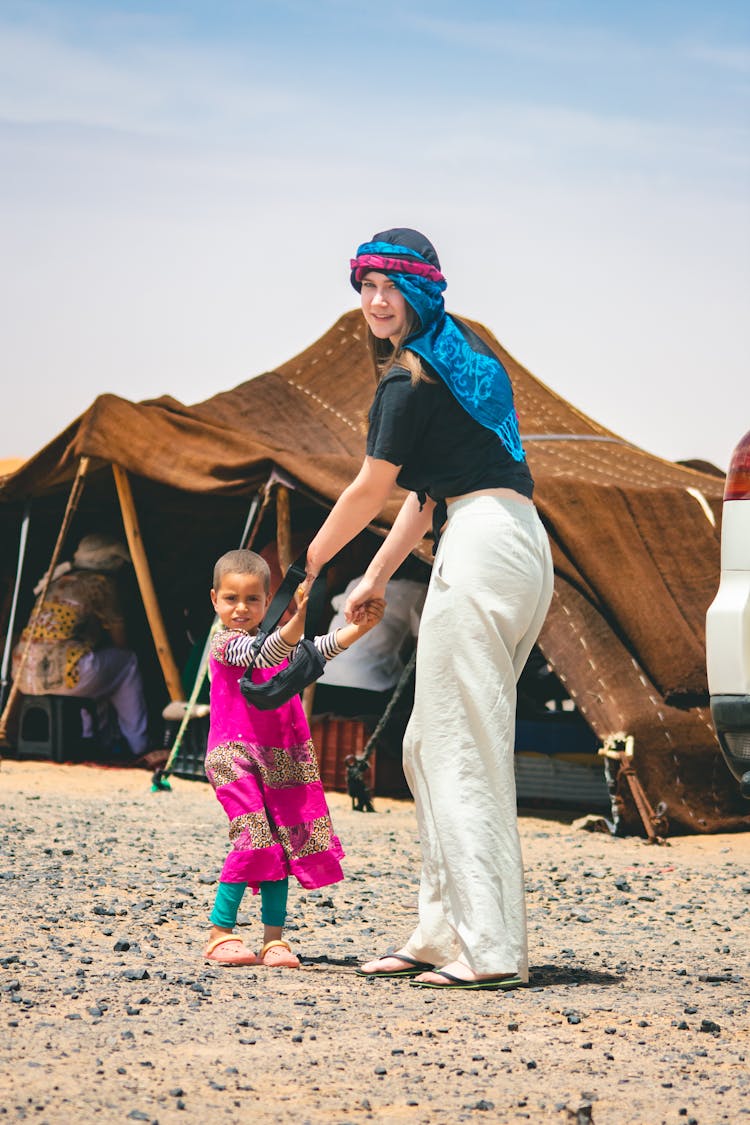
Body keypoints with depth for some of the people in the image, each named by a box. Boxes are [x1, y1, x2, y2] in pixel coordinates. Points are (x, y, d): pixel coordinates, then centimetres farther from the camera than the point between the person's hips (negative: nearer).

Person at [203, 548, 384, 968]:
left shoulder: (274, 636, 16)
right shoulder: (227, 643, -7)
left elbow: (317, 649, 7)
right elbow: (266, 654, -27)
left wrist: (361, 626, -9)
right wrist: (299, 618, -44)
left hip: (280, 759, 7)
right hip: (236, 755, -7)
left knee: (283, 843, 3)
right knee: (255, 838, -16)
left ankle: (274, 938, 6)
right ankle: (220, 934, -8)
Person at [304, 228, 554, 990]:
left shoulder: (409, 377, -7)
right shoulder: (453, 358, 22)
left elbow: (370, 491, -1)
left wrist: (312, 560, 15)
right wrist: (377, 575, 26)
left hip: (481, 548, -10)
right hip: (521, 547, 10)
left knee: (461, 753, -8)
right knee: (430, 747, 15)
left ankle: (490, 949, -9)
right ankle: (442, 933, 19)